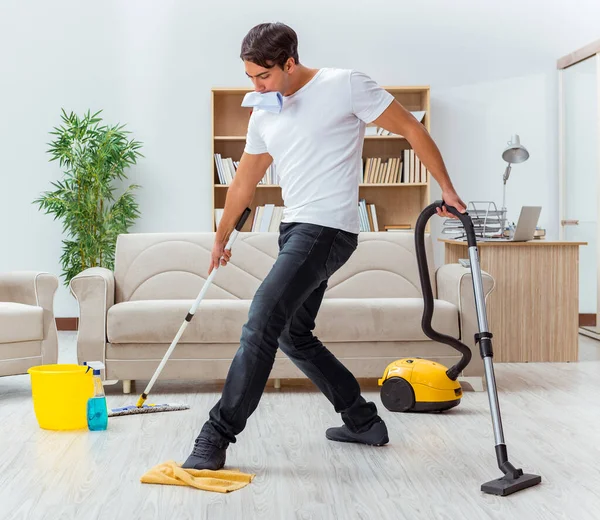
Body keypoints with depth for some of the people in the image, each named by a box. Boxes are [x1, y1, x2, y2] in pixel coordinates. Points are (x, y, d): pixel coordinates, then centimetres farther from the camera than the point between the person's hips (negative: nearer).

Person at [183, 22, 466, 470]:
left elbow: (412, 129, -2)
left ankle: (217, 437, -14)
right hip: (295, 231, 9)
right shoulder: (264, 116, 13)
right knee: (293, 336, 13)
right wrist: (221, 238, 30)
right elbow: (245, 181, 24)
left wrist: (447, 189, -2)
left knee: (261, 324, -18)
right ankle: (363, 421, 26)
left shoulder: (346, 85, -8)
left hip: (328, 230, -9)